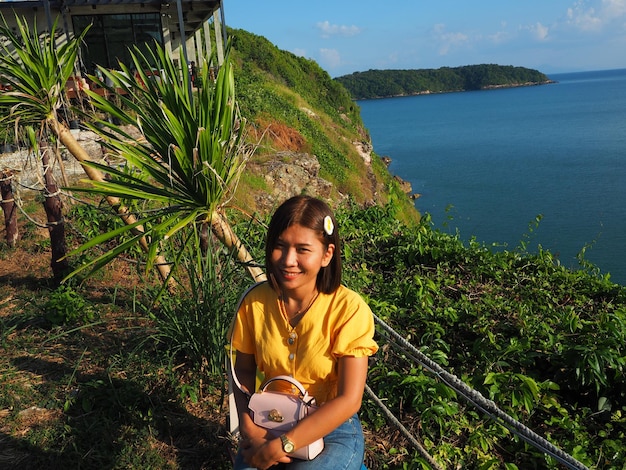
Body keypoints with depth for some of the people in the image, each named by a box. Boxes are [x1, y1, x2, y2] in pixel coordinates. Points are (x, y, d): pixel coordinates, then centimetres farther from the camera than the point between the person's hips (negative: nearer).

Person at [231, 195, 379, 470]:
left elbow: (349, 400, -20)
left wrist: (280, 446, -21)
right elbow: (244, 370, 3)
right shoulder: (255, 301, -10)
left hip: (333, 430, -2)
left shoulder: (348, 308, -20)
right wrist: (248, 428, -13)